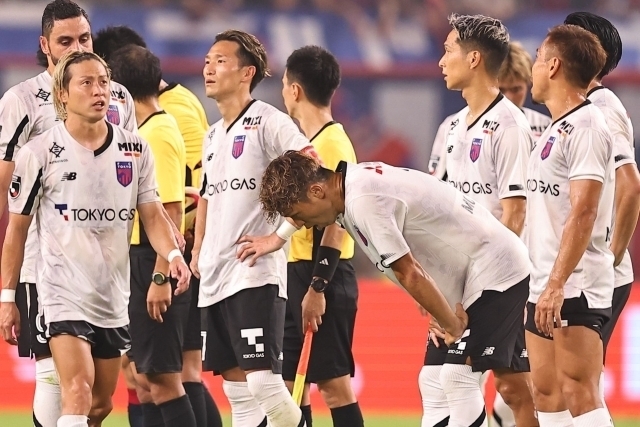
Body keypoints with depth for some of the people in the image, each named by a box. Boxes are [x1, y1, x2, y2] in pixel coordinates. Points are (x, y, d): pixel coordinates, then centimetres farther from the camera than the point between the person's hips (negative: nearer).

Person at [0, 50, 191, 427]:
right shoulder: (40, 153, -5)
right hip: (64, 293, -5)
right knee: (78, 394, -21)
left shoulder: (135, 149, 4)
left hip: (115, 297, 5)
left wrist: (173, 254, -16)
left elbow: (152, 213, 5)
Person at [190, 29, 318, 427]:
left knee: (262, 380, -16)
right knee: (236, 389, 6)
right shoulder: (214, 134, 18)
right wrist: (198, 251, 18)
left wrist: (279, 235, -16)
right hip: (215, 276, 8)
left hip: (256, 273, -8)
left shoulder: (268, 122, -6)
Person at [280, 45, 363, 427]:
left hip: (323, 277, -10)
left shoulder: (332, 143, -14)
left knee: (333, 382, -8)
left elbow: (336, 222, -19)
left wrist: (317, 287, -21)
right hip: (299, 273, 10)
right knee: (290, 381, 11)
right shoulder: (308, 142, 15)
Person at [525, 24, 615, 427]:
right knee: (547, 394, 8)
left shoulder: (586, 126, -12)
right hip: (546, 288, 10)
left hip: (576, 288, -10)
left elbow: (583, 212, -20)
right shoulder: (556, 129, 17)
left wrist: (556, 285, -25)